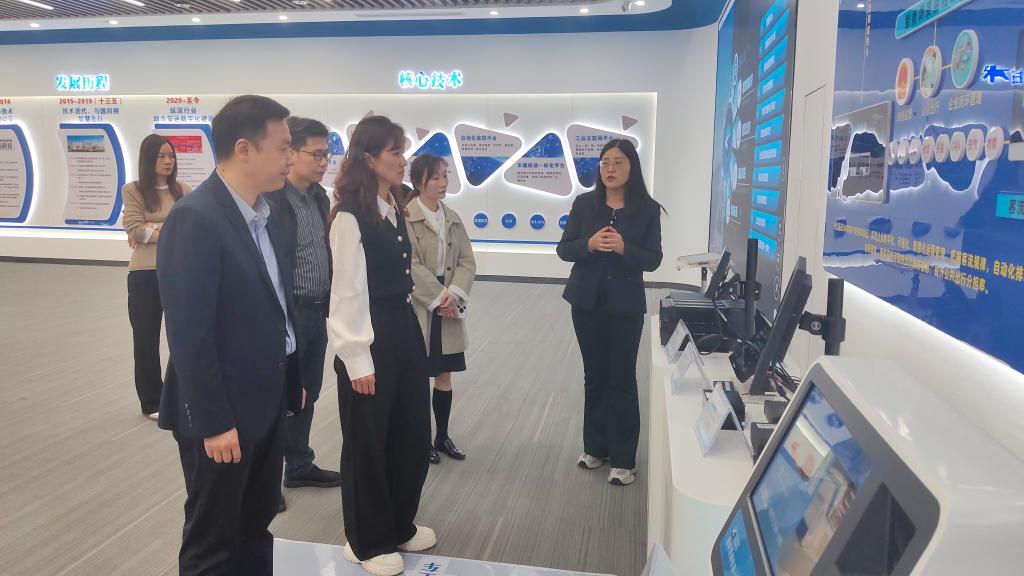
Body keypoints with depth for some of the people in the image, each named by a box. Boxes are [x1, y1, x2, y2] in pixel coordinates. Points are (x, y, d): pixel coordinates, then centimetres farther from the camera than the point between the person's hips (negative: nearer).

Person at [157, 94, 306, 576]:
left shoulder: (267, 214, 6)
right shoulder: (195, 218, -20)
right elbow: (188, 333, -22)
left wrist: (294, 379, 13)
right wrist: (214, 422, -19)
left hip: (268, 401, 8)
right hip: (223, 413, -8)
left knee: (257, 529, 22)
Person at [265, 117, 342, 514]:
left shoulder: (320, 196, 9)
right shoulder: (271, 199, -17)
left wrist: (329, 302, 11)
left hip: (317, 311, 8)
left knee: (307, 393, 18)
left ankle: (300, 466, 35)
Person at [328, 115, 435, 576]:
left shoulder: (395, 210, 11)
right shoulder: (351, 216, -15)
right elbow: (348, 293, -16)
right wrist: (358, 359, -16)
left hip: (405, 331, 9)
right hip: (370, 338, -9)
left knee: (412, 435, 17)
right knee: (368, 444, 7)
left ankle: (399, 526, 37)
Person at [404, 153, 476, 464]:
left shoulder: (453, 219, 10)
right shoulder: (405, 217, -10)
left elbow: (467, 261, 4)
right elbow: (410, 265, -16)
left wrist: (454, 294, -12)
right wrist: (439, 297, -17)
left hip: (449, 308, 6)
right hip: (418, 307, -6)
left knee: (444, 375, 12)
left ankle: (442, 436, 25)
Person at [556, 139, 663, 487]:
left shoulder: (648, 209, -4)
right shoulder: (584, 204, 0)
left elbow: (653, 260, -5)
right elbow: (564, 250, 0)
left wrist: (623, 248, -23)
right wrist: (589, 244, -19)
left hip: (626, 305, -2)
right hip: (587, 302, 2)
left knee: (622, 379, 2)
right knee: (595, 375, 13)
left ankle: (623, 458, 12)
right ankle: (595, 446, 27)